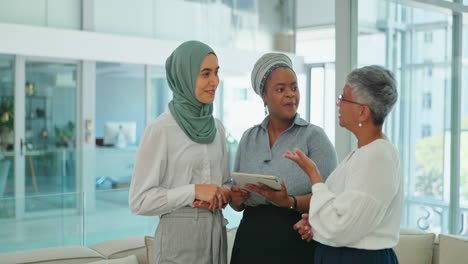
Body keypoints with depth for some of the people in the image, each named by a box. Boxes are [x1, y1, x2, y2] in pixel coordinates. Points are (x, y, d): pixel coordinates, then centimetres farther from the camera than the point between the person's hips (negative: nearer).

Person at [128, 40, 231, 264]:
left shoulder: (216, 127, 5)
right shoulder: (160, 130, -12)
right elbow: (139, 201, -13)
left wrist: (223, 195, -7)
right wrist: (194, 191, -20)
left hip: (216, 232, 5)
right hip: (179, 237, -5)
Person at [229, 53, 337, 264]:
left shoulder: (314, 136, -5)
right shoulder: (248, 138, 7)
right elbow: (237, 203, 13)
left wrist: (290, 202, -26)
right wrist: (236, 200, -8)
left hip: (297, 245, -3)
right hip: (251, 241, 3)